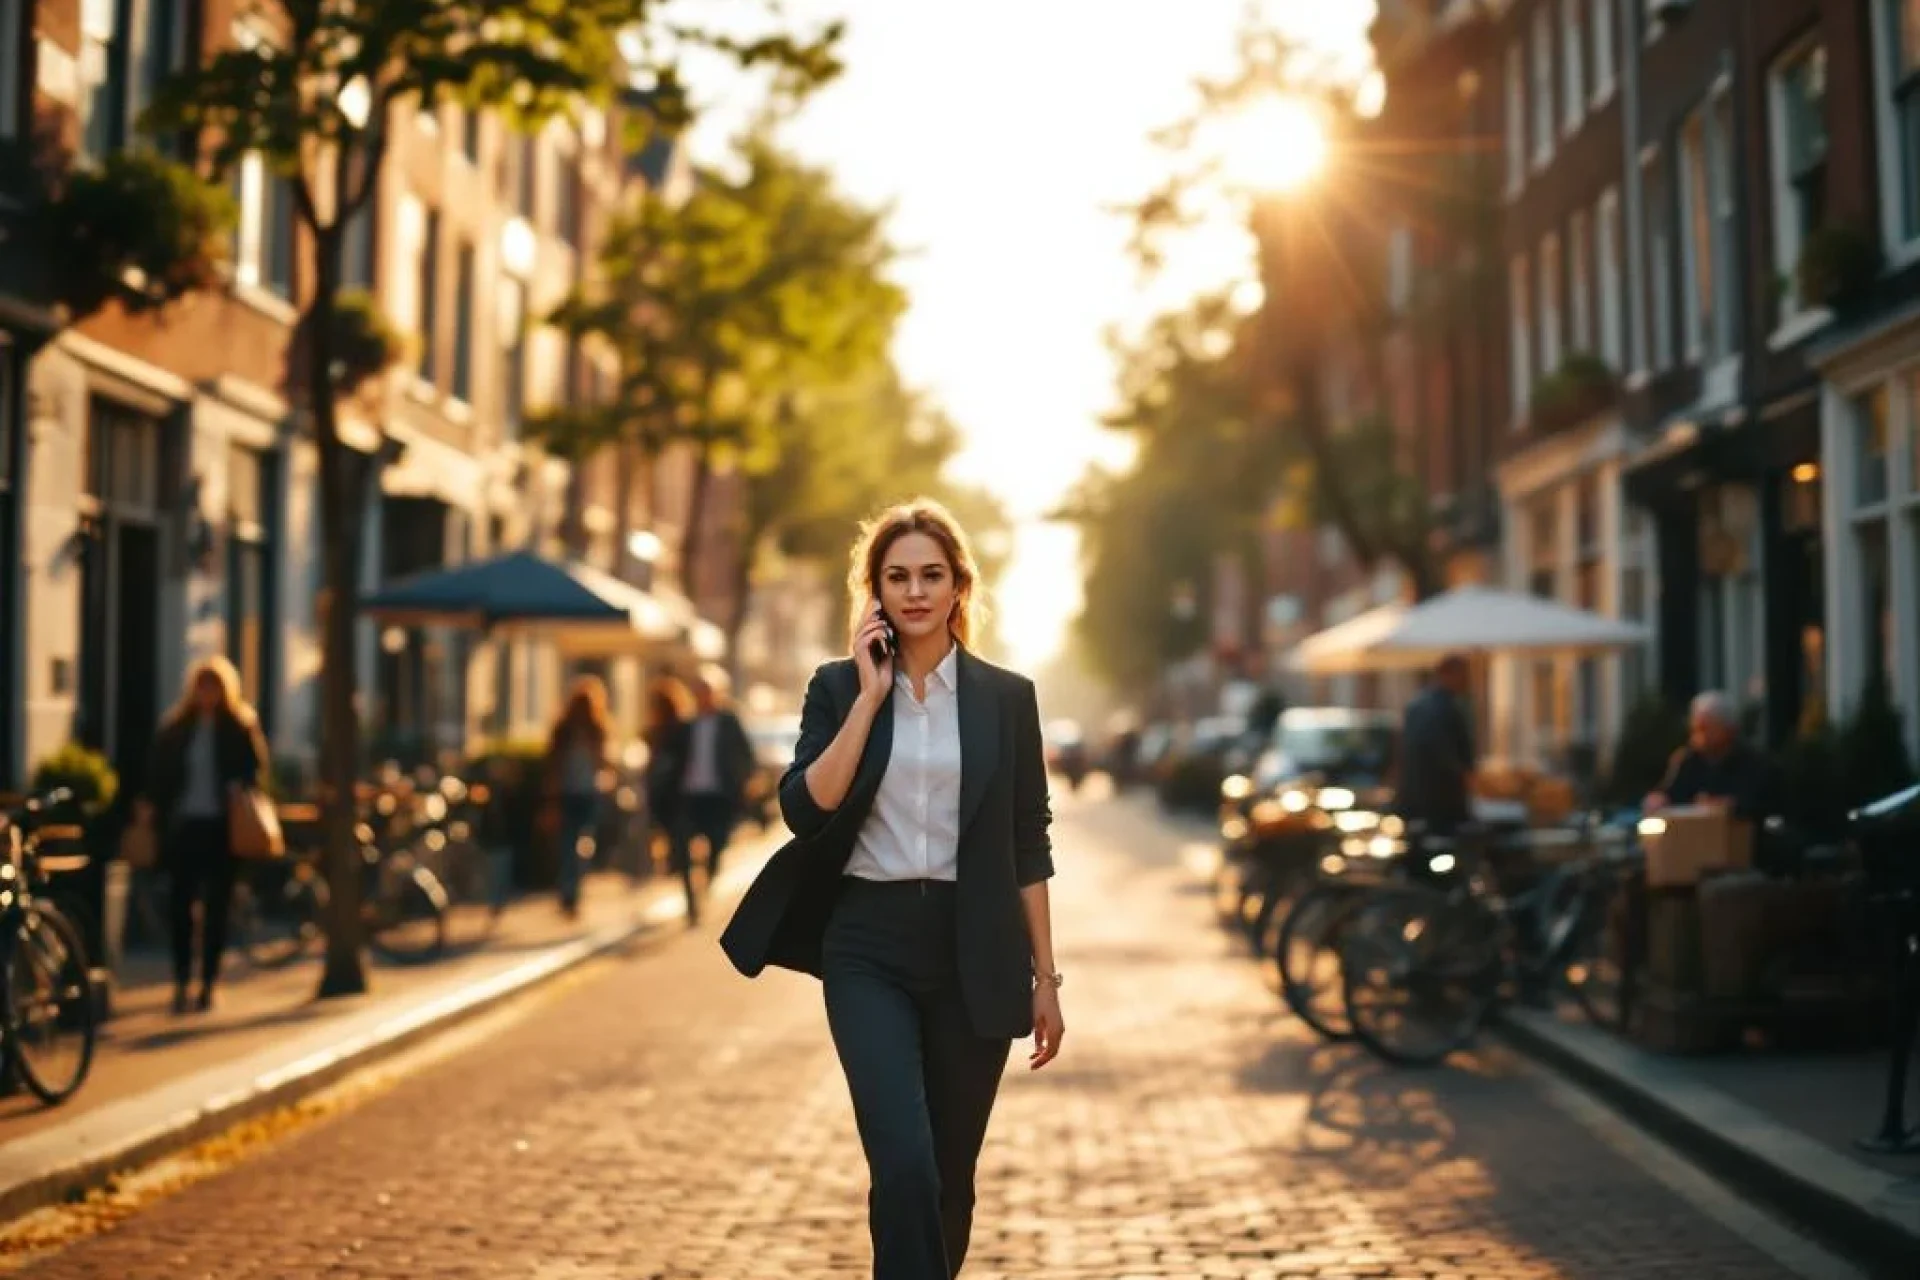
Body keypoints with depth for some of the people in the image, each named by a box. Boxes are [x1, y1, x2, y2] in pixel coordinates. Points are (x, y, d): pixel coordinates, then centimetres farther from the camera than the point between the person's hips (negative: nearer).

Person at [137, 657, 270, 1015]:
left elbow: (257, 766, 0)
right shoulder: (175, 727, 7)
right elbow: (158, 769, 8)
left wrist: (241, 787, -19)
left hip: (222, 826, -1)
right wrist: (150, 805, -5)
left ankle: (208, 983, 13)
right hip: (182, 823, 1)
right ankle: (181, 983, 7)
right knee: (181, 903, 0)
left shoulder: (240, 726, 2)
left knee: (216, 905, 5)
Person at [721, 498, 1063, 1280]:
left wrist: (1045, 978, 4)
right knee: (904, 1164, -17)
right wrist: (871, 696, -12)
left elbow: (1029, 847, 6)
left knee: (951, 1178, 9)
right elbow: (805, 810, -11)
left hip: (972, 952, 1)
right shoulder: (839, 688, 3)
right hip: (869, 948, -1)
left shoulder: (1006, 697, 4)